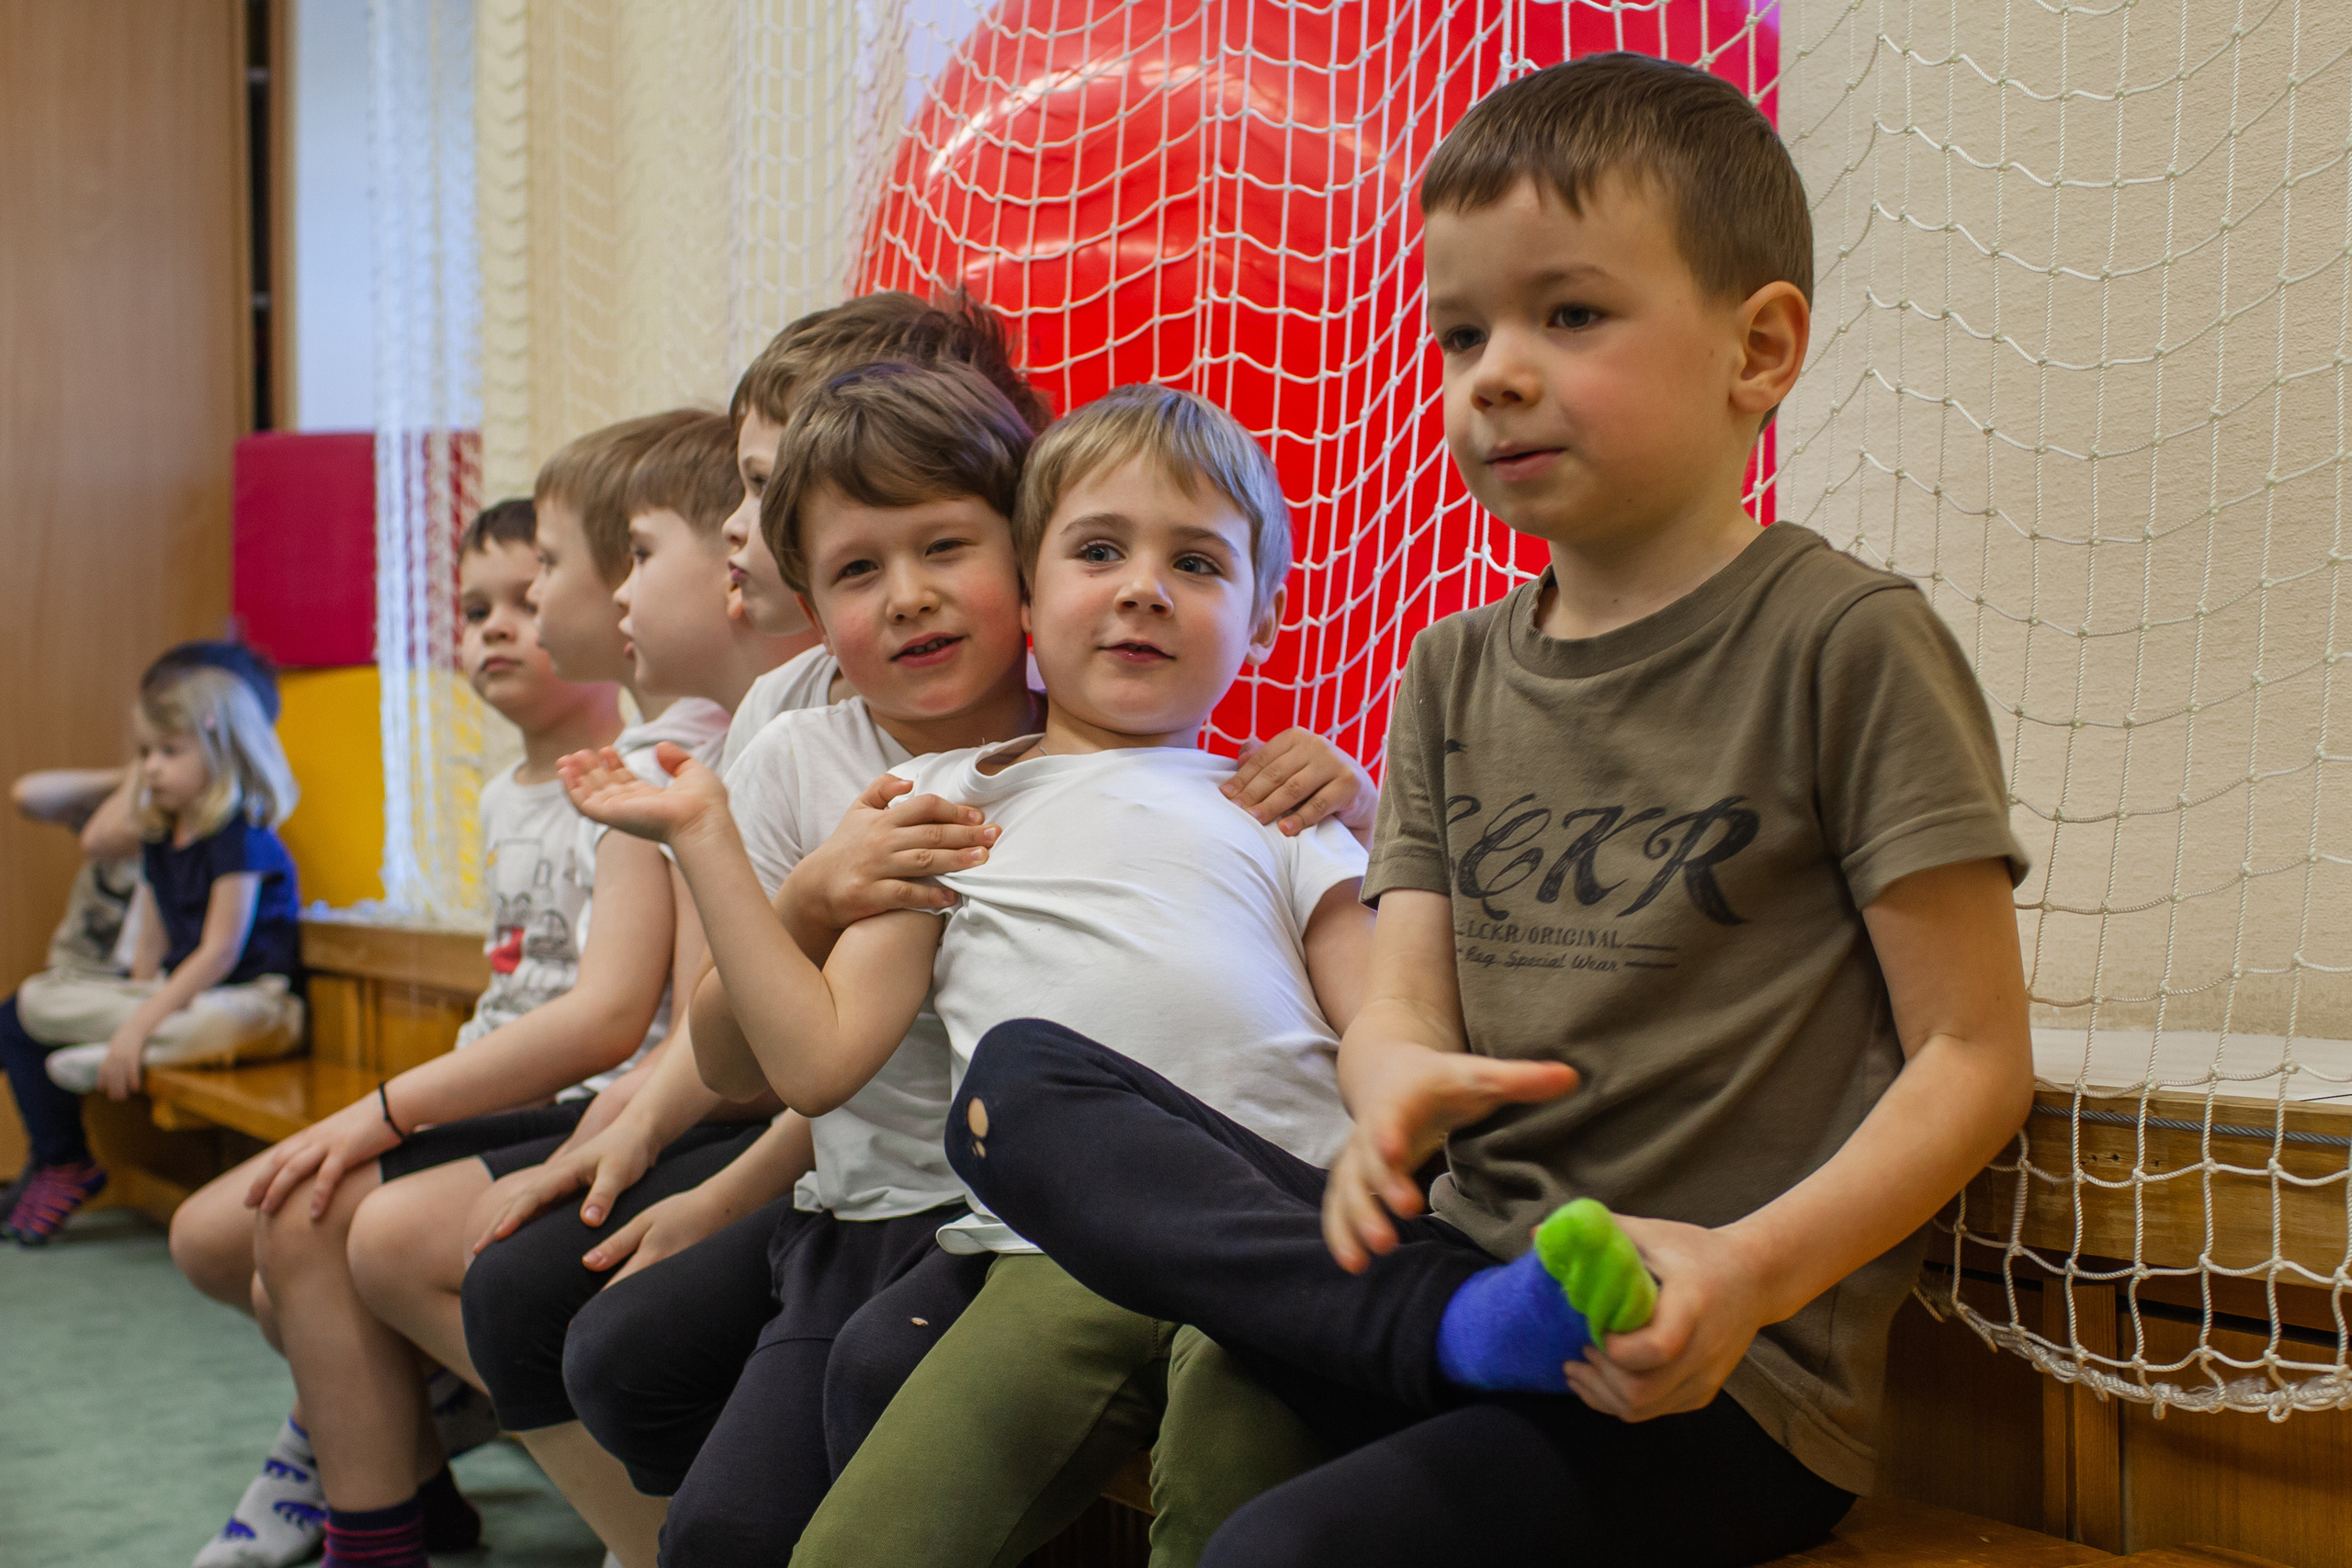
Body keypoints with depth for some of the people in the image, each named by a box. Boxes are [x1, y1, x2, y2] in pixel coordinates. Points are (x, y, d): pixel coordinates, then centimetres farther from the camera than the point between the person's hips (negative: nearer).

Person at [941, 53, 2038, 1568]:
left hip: (1727, 1378, -8)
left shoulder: (1846, 641, -5)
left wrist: (1756, 1269, -23)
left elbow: (1975, 1057, -6)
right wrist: (1399, 1083, -19)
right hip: (1469, 1259, 8)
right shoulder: (1453, 676, 14)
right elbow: (1404, 997, 7)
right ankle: (1474, 1334, -16)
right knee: (1023, 1078, -5)